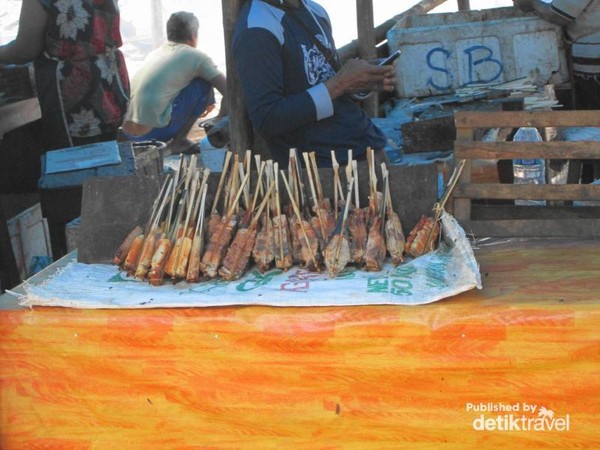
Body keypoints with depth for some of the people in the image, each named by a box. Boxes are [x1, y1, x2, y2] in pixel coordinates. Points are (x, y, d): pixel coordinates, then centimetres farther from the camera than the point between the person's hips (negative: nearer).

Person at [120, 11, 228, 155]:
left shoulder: (156, 52, 23)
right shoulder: (196, 56, 4)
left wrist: (194, 108, 46)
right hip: (154, 130, -7)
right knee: (205, 84, 7)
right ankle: (178, 140, 8)